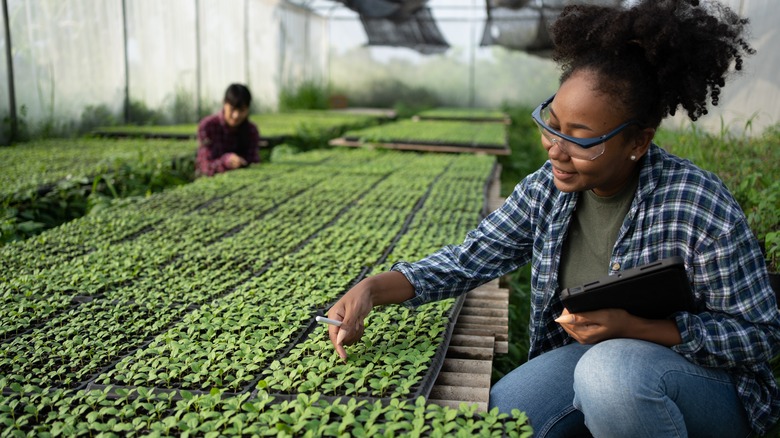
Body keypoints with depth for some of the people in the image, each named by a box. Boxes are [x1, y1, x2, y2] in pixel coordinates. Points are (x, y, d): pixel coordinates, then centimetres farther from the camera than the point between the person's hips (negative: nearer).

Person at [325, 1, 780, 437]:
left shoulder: (701, 207, -24)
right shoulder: (546, 189, -9)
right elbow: (468, 259, -4)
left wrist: (633, 325, -29)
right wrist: (373, 289, -19)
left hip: (703, 376, -4)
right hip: (589, 357, 5)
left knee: (611, 369, -36)